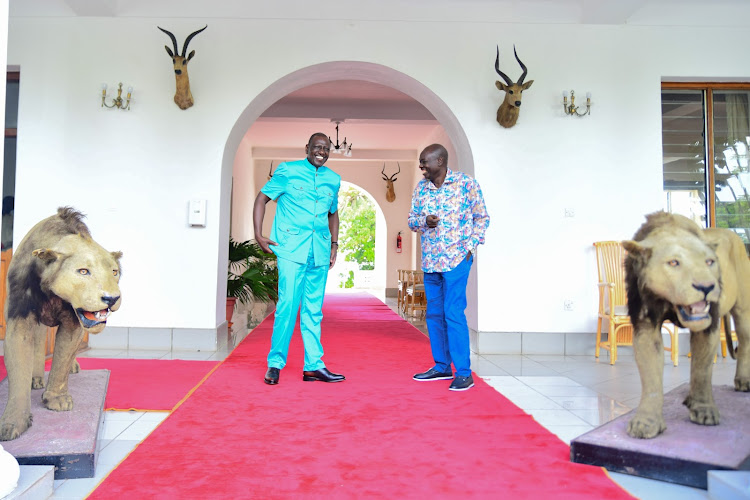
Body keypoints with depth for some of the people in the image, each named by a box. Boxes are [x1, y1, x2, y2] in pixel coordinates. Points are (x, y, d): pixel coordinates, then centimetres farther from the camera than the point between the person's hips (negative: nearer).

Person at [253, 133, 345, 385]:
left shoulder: (333, 179, 15)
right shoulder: (287, 171, 2)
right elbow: (262, 198, 3)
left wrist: (334, 244, 17)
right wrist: (259, 235, -6)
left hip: (320, 253, 5)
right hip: (291, 249, -5)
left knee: (314, 310, 8)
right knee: (288, 304, -10)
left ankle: (314, 365, 16)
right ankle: (275, 363, 4)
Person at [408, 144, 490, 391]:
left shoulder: (466, 183, -4)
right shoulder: (420, 188, 10)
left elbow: (482, 218, 1)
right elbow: (411, 220, 14)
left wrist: (470, 246, -9)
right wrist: (424, 221, -9)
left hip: (456, 259, -6)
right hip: (429, 260, 6)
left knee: (453, 313, -10)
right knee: (434, 314, 11)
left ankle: (464, 373, -1)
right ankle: (442, 367, 24)